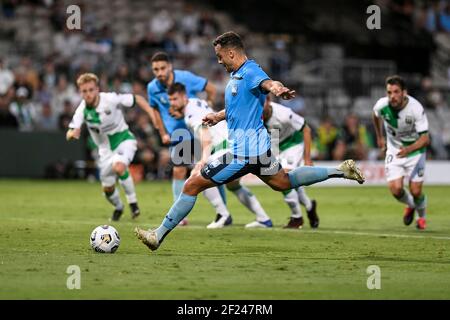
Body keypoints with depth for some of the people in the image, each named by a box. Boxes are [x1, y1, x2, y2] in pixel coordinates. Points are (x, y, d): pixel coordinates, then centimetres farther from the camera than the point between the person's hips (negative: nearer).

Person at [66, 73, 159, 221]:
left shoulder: (111, 99, -22)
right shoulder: (82, 110, -15)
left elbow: (138, 99, -13)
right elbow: (70, 134, -18)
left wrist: (154, 117, -21)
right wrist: (72, 133, -43)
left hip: (124, 140, -4)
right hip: (106, 149, 4)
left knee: (119, 167, -35)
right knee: (107, 188, 6)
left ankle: (132, 202, -13)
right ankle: (118, 207, 41)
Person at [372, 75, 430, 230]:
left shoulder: (416, 108, -29)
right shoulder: (382, 105, -20)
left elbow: (425, 139, -28)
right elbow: (375, 115, 8)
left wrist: (409, 149, -45)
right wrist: (379, 137, 18)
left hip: (415, 149, -2)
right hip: (394, 149, 2)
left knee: (415, 192, -6)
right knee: (395, 189, -12)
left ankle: (422, 216, 29)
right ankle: (410, 206, 24)